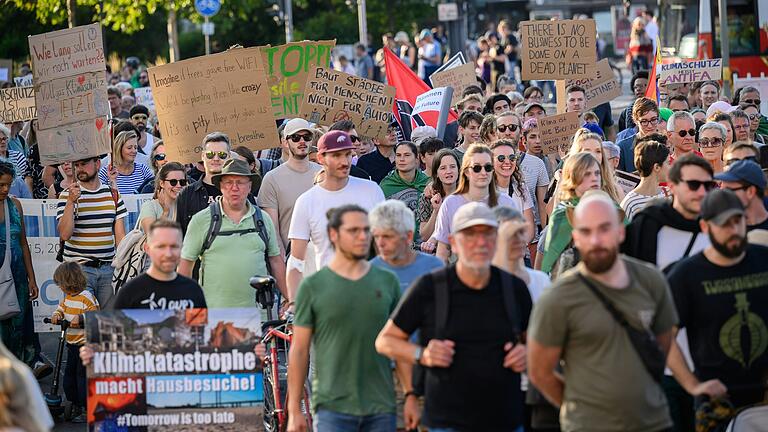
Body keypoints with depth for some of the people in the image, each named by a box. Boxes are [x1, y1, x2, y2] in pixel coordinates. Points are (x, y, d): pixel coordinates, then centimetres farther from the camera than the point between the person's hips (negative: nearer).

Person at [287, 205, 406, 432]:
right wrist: (294, 410, -3)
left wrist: (410, 395, 5)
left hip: (381, 408, 3)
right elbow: (299, 350, 0)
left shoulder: (387, 282, 8)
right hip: (333, 408, -3)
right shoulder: (313, 286, 0)